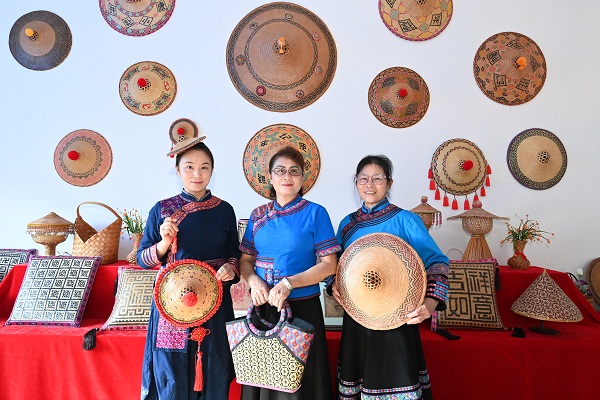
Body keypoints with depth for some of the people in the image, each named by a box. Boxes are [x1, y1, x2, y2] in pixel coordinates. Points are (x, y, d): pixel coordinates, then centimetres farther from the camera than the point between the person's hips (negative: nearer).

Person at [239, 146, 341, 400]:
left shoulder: (315, 213, -5)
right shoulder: (258, 216, 7)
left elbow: (329, 264, -9)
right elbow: (245, 260, 10)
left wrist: (289, 283, -19)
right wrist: (254, 280, -11)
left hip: (303, 307, -3)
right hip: (264, 308, 3)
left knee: (300, 379, 6)